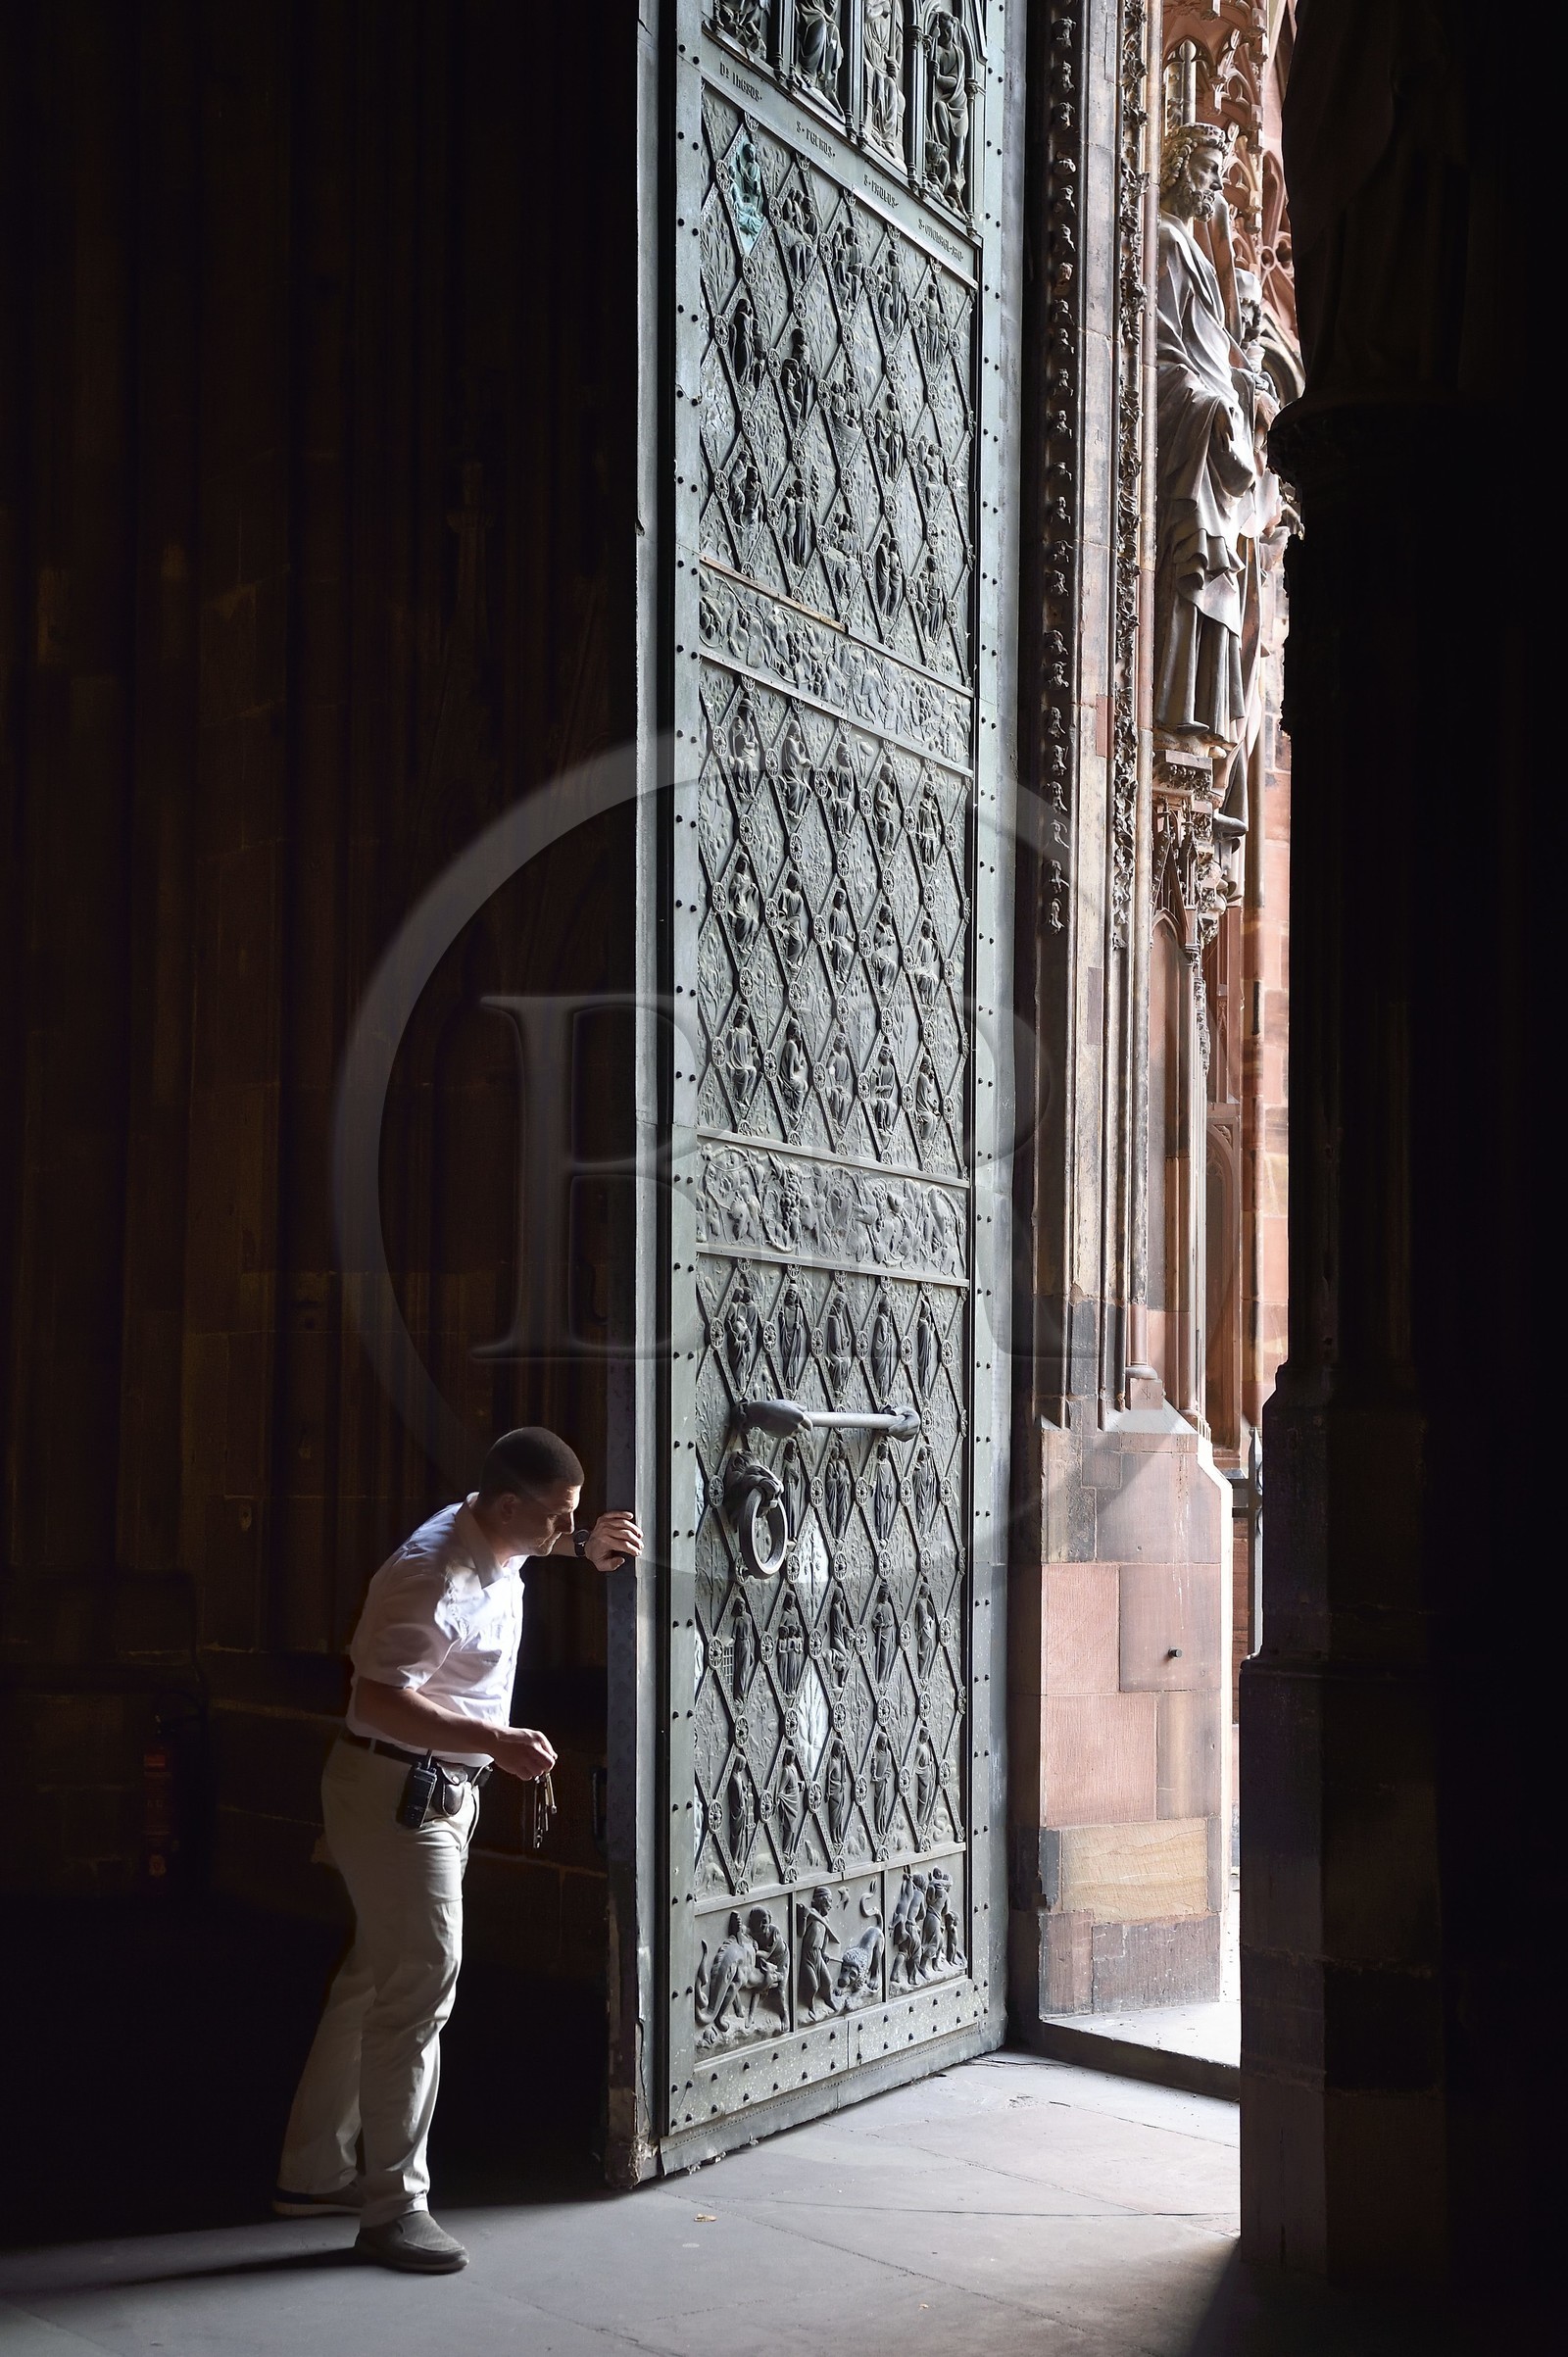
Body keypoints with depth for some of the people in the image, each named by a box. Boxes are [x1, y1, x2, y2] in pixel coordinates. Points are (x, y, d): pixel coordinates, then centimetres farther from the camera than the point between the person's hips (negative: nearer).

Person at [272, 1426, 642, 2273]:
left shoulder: (495, 1539, 3)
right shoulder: (433, 1576, -25)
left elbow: (544, 1538, 31)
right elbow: (378, 1701, -30)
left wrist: (588, 1550, 12)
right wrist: (497, 1743, -35)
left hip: (443, 1790, 10)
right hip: (397, 1790, -10)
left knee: (375, 1979, 16)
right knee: (418, 1991, -9)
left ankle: (313, 2172, 26)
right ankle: (393, 2205, -1)